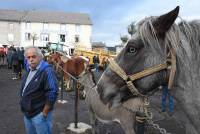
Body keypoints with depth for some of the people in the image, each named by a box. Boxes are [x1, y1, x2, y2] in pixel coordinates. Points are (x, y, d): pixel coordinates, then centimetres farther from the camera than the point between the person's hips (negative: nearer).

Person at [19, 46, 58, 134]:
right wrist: (25, 110, 15)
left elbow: (52, 93, -23)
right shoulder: (29, 70, 8)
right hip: (27, 113, 8)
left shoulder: (47, 70, -19)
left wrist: (45, 112, -18)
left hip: (39, 114, -8)